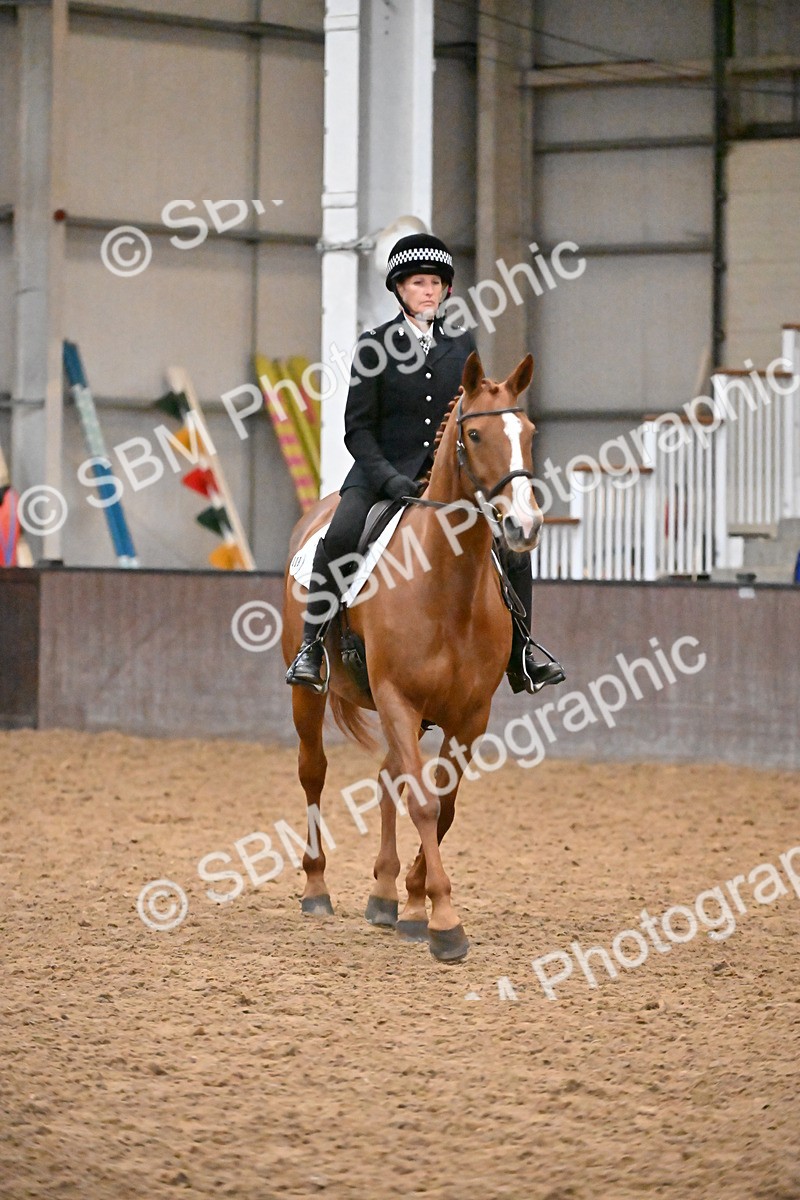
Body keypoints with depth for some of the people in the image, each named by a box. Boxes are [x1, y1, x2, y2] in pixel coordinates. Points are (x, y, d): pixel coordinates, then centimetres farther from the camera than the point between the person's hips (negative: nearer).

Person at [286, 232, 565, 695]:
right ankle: (312, 649, -16)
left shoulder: (462, 344, 9)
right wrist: (389, 479, -18)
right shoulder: (375, 346, -1)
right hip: (383, 470, -3)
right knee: (339, 539, -29)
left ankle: (521, 657, 7)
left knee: (513, 547, -8)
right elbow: (358, 428, -4)